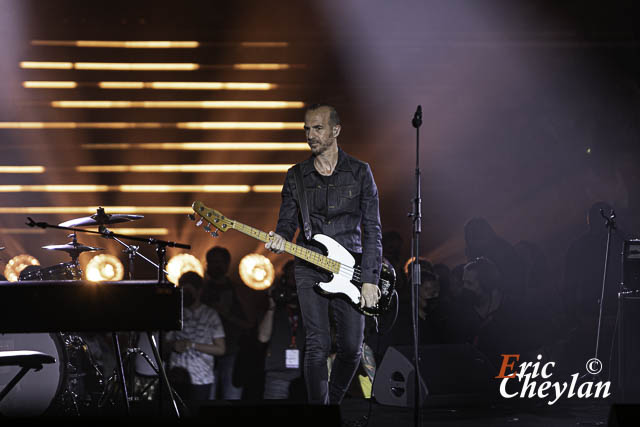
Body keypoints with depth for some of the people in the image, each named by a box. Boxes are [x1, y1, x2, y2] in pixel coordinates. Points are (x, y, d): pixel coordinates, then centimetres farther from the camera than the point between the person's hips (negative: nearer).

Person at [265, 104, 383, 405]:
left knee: (351, 348, -3)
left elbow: (372, 230, 1)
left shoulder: (359, 172, 3)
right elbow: (287, 222, 11)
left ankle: (334, 400, 21)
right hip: (310, 268, 0)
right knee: (318, 346, -10)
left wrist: (370, 279, -7)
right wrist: (280, 240, -14)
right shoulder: (296, 176, 8)